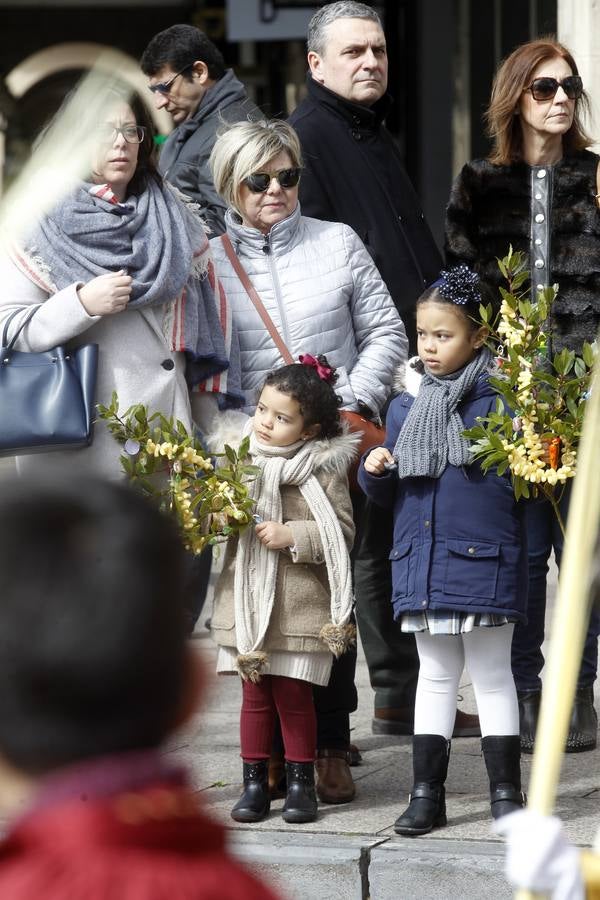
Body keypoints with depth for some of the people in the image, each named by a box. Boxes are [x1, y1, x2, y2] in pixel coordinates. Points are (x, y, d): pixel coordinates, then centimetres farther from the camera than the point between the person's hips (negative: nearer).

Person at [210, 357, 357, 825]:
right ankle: (255, 782, 13)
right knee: (255, 694, 7)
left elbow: (341, 532, -11)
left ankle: (301, 783, 13)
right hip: (248, 604, 4)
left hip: (300, 606, -4)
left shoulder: (323, 469, -7)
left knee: (294, 694, 2)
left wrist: (290, 536, -18)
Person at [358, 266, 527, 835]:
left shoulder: (498, 401, -6)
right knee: (434, 676, 13)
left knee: (491, 676, 4)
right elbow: (388, 495, 16)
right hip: (421, 564, 5)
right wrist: (375, 471, -3)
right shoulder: (405, 409, 11)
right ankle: (426, 794, 18)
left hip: (483, 560, -5)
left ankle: (506, 792, 13)